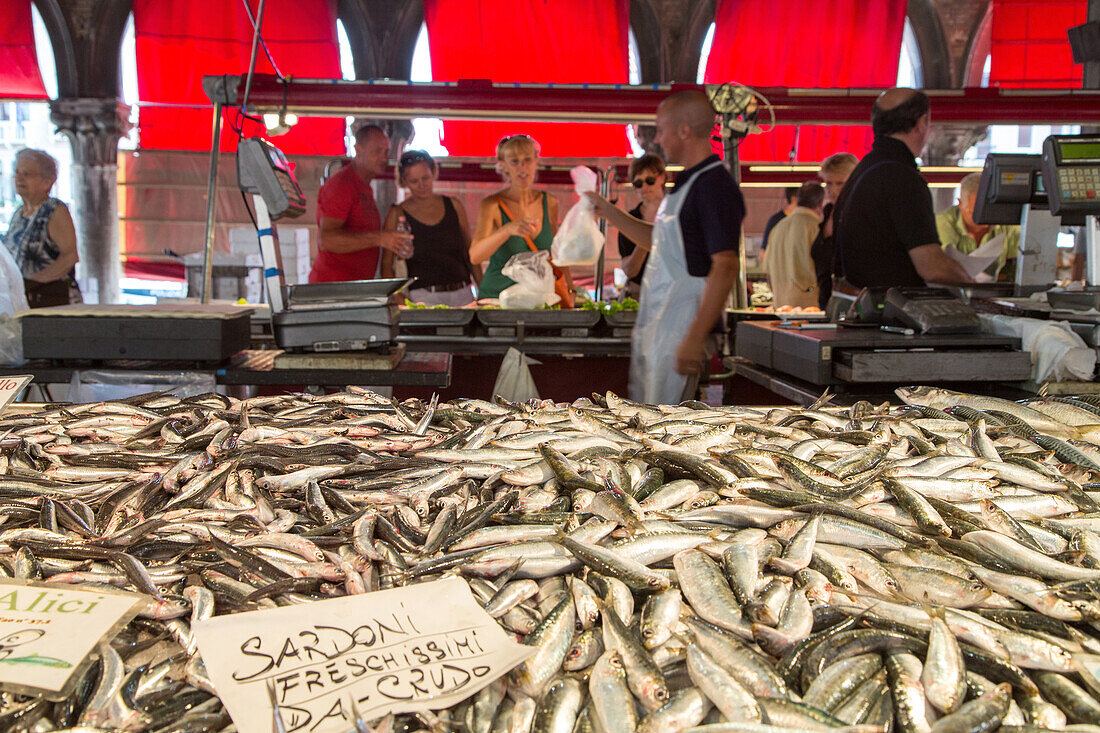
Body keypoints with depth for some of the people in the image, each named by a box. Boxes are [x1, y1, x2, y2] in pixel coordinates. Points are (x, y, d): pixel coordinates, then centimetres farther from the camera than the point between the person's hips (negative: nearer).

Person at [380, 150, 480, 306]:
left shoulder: (454, 206, 10)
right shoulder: (397, 214, 1)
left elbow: (470, 253, 16)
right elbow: (386, 264, 0)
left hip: (463, 295, 3)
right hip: (423, 297, -3)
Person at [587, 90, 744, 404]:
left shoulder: (715, 187, -17)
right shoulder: (686, 183, 15)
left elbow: (726, 267, -24)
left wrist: (696, 336, -28)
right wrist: (608, 211, 24)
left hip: (683, 328, -10)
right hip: (654, 323, 10)